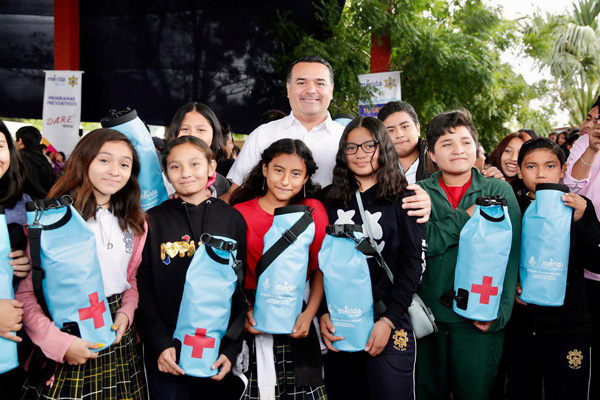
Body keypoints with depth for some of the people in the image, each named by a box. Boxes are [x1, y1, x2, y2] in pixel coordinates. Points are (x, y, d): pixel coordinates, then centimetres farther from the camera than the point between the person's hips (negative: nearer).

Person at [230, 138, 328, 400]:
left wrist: (309, 313, -9)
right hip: (255, 325, -1)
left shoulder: (313, 210, -1)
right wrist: (245, 311, -11)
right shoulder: (240, 214, -4)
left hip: (298, 323, 1)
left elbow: (321, 268, 3)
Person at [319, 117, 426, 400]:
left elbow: (413, 265, -4)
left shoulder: (403, 200, 1)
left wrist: (388, 320, -11)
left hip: (389, 319, -2)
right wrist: (322, 313, -3)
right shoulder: (330, 198, 8)